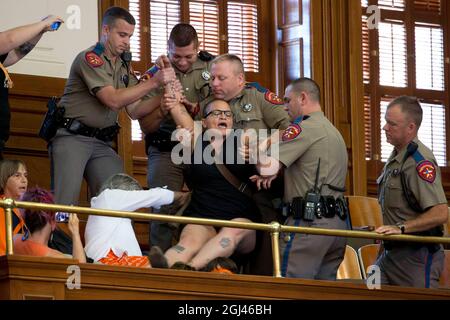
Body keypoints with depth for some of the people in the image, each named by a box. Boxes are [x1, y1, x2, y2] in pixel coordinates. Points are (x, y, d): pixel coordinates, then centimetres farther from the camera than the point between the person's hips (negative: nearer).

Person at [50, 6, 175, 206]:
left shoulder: (124, 65, 14)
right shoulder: (90, 58, -8)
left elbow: (134, 111, 9)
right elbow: (113, 100, -18)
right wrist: (154, 82, -20)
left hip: (102, 143, 7)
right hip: (71, 137, -7)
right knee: (66, 202, -17)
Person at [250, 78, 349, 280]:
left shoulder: (305, 128, -7)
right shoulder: (333, 132, 24)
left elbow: (267, 167, -16)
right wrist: (272, 173, 15)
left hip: (309, 221, -9)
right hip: (337, 222, 9)